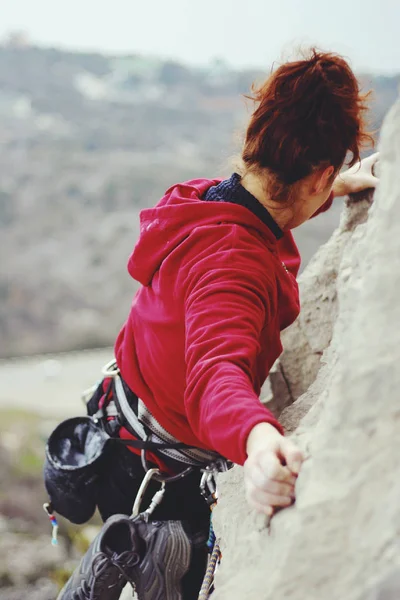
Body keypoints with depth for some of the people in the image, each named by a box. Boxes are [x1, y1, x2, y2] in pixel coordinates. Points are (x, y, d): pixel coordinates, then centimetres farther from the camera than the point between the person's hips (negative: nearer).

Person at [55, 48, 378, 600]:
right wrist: (257, 438, -73)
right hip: (155, 480, -9)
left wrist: (340, 185, 22)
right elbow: (217, 371, -54)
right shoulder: (232, 260, -36)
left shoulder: (207, 200, -5)